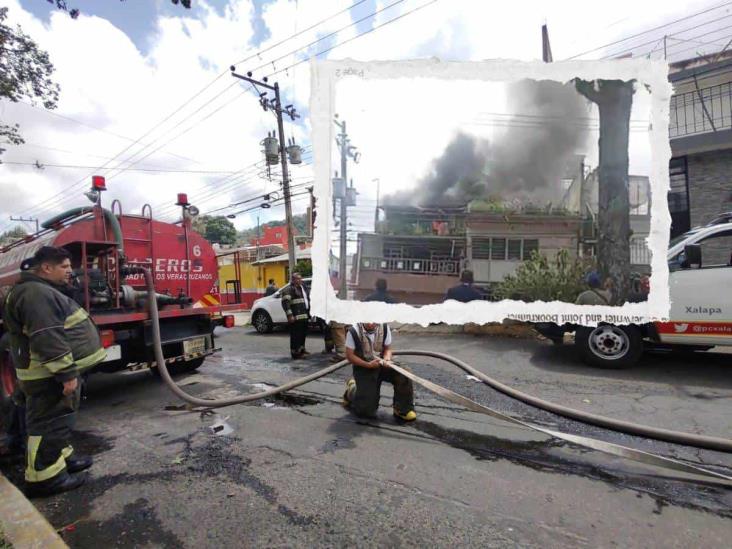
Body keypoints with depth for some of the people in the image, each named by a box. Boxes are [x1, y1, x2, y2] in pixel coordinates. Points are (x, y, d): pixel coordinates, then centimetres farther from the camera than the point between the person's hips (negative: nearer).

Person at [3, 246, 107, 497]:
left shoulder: (44, 290, 15)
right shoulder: (36, 294, -21)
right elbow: (48, 339, -28)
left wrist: (68, 371, 26)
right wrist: (66, 374, -26)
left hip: (56, 373, 11)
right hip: (50, 376, -11)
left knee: (58, 420, 22)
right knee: (49, 424, 0)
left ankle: (61, 456, 36)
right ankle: (43, 477, 12)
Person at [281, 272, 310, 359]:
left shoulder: (303, 288, 20)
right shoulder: (289, 289, -9)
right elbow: (285, 302, -17)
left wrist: (309, 312, 24)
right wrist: (290, 315, -22)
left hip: (305, 316, 9)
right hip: (296, 317, -9)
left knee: (303, 334, 18)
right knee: (295, 335, -5)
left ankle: (301, 350, 33)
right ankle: (296, 353, 3)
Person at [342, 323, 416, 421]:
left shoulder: (384, 328, -11)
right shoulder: (353, 332, -19)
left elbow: (388, 348, 1)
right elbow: (349, 355, -14)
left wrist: (386, 360, -21)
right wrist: (368, 364, -24)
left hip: (381, 365, 3)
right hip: (363, 368, -3)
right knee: (366, 410, -5)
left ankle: (403, 409, -6)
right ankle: (351, 390, 28)